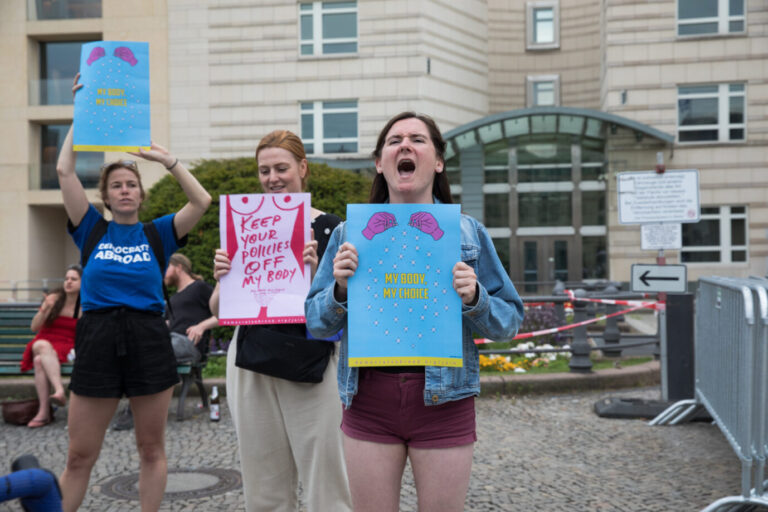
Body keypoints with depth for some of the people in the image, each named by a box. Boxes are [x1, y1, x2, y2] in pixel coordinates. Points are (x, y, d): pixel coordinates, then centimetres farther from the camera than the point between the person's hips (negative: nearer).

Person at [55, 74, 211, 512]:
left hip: (150, 340, 0)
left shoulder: (157, 234, 7)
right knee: (79, 456, 4)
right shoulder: (92, 230, 8)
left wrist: (168, 159, -6)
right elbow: (65, 170, 2)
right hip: (98, 340, 0)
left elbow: (202, 201, -5)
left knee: (152, 448, 9)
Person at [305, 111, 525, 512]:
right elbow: (316, 324, 6)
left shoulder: (469, 233, 3)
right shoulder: (350, 234, 5)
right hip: (369, 400, 1)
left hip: (443, 400, -1)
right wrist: (340, 288, -13)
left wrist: (474, 298, -16)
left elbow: (509, 323, 3)